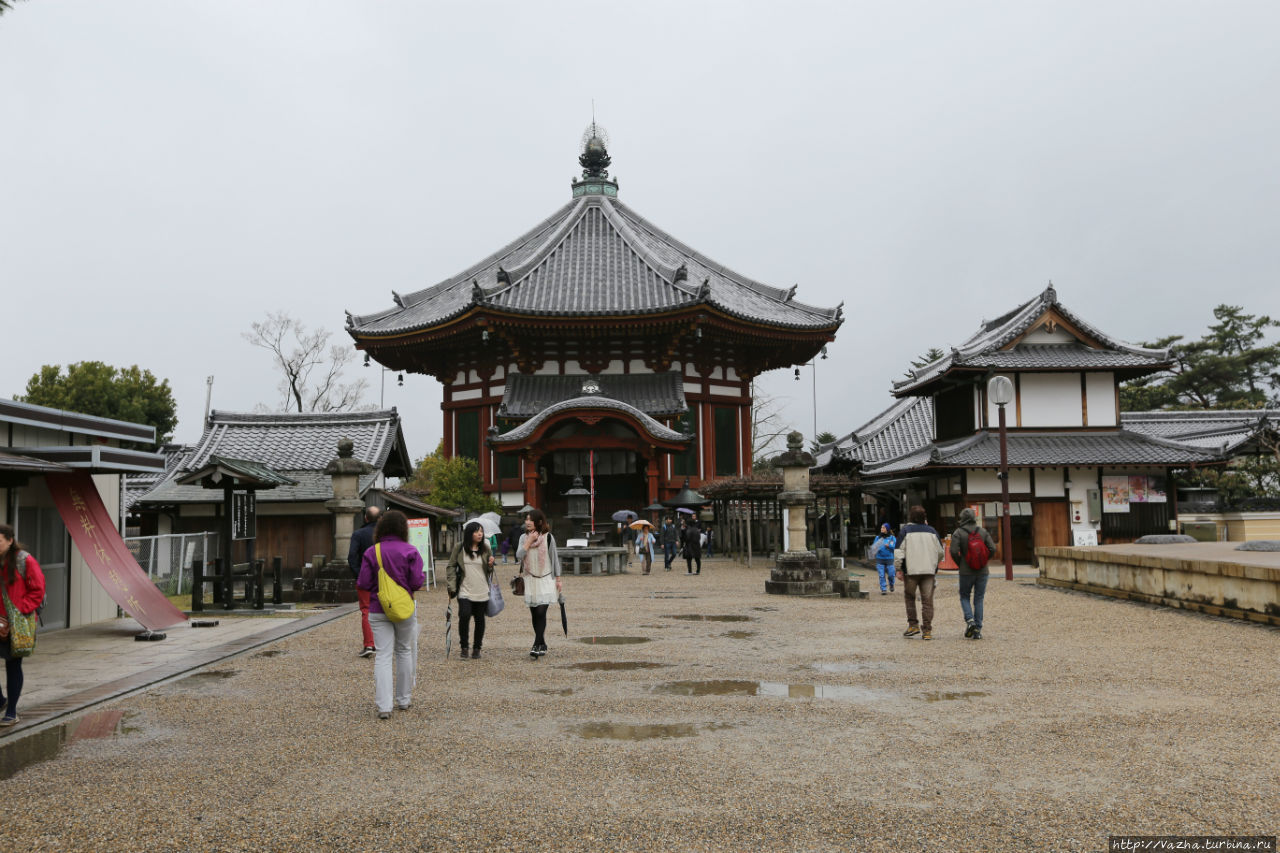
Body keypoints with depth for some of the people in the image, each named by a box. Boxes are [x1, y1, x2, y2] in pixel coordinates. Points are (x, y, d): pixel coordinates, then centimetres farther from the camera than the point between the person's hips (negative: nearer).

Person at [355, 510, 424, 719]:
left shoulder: (372, 552, -5)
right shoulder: (410, 552, -8)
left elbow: (363, 584, -5)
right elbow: (417, 582, -11)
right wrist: (423, 576, 10)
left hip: (378, 610, 0)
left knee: (382, 656, 1)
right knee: (405, 652, 16)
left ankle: (384, 706, -7)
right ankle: (403, 700, 25)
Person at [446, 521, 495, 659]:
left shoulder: (485, 549, 6)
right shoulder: (459, 548, 1)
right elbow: (451, 567, 5)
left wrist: (491, 565, -10)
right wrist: (452, 586, -3)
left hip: (482, 593, 2)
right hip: (465, 591, -2)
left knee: (479, 619, 6)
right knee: (464, 615, -18)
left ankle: (477, 648, 22)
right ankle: (464, 646, 0)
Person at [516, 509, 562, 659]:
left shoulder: (548, 537, -3)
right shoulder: (524, 538, 6)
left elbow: (555, 559, 3)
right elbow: (519, 556, -8)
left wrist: (558, 580, 3)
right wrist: (529, 541, -12)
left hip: (546, 580, -4)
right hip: (530, 580, 4)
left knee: (541, 612, -15)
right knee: (535, 614, 9)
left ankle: (537, 645, -15)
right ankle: (542, 645, 20)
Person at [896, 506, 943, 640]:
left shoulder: (905, 530, 0)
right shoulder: (932, 531, 10)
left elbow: (899, 550, -7)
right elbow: (940, 551, 12)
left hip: (911, 570, -2)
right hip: (929, 571, 2)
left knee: (909, 597, 15)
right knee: (927, 600, 2)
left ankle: (913, 624, 9)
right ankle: (927, 631, -1)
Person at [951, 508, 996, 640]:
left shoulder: (958, 533, -7)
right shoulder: (983, 531, 2)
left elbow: (954, 551, -15)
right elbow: (992, 549, -4)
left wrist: (960, 564, 2)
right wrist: (983, 560, 10)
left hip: (966, 571, -2)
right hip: (983, 571, 2)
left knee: (964, 596, 14)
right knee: (979, 599, 8)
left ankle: (969, 620, -9)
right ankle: (977, 630, 4)